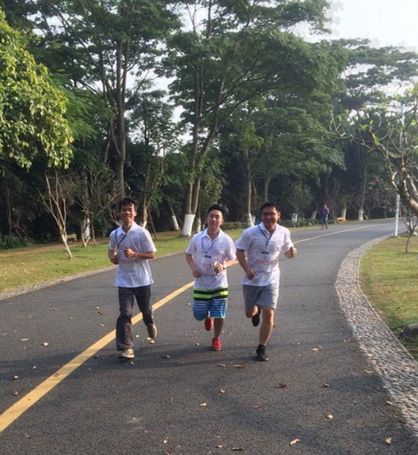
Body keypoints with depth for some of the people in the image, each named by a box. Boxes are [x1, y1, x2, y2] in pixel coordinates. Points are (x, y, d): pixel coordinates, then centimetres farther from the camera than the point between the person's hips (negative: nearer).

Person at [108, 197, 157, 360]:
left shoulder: (142, 233, -12)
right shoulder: (115, 234, -2)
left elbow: (151, 254, -8)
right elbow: (111, 251, 16)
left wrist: (134, 254, -24)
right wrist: (113, 258, -8)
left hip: (142, 279, -1)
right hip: (124, 280, 1)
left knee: (145, 308, 18)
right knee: (125, 313, -6)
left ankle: (150, 324, 52)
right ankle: (126, 347, -3)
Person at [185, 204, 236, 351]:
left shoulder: (226, 240, -8)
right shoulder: (197, 238, -5)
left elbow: (232, 259, 1)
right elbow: (188, 254, 9)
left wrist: (223, 266, -20)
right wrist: (193, 268, -8)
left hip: (219, 283, -1)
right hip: (201, 283, 1)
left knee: (219, 315, 2)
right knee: (199, 315, 6)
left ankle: (216, 339, 28)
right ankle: (208, 317, 44)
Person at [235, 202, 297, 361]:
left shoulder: (284, 233, -5)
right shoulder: (250, 232, -14)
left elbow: (286, 251, 10)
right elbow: (239, 251, -6)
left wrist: (291, 252, -15)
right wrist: (247, 269, -21)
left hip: (271, 279, 1)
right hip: (252, 279, 0)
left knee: (268, 314, -8)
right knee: (249, 313, 12)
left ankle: (261, 348, 9)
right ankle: (256, 310, 51)